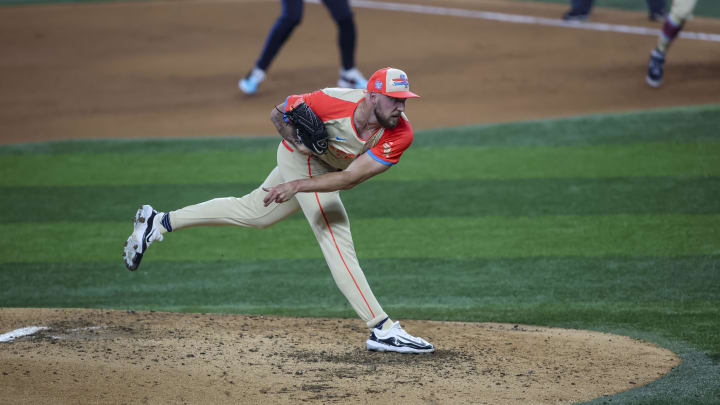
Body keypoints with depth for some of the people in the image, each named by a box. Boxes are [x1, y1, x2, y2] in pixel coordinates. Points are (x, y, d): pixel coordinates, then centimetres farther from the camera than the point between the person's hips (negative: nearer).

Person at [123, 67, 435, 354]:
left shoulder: (400, 134, -29)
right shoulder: (336, 101, -36)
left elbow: (351, 178, -33)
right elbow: (278, 113, -15)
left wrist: (298, 185, -41)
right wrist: (295, 138, -34)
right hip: (303, 158, -5)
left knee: (255, 212, 22)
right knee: (337, 240, -14)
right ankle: (382, 329, -15)